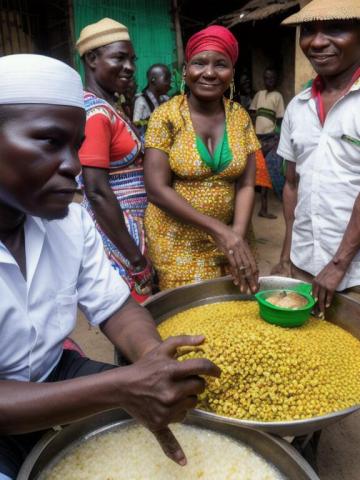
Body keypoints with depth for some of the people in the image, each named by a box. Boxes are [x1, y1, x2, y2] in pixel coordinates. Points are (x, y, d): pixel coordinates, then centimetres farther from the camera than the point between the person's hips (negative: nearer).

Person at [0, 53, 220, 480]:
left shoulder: (72, 220, -6)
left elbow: (113, 307, -5)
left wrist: (153, 356, -25)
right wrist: (120, 388, -38)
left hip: (55, 376, 5)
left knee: (175, 401, -5)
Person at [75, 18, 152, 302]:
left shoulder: (109, 108, 12)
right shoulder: (95, 112, -18)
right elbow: (96, 191, -23)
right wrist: (135, 256, -20)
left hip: (128, 225, 9)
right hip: (116, 231, -9)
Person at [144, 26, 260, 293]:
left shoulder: (240, 117, 0)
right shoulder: (166, 116, -10)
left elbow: (246, 185, -2)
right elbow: (157, 189, -16)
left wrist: (238, 235, -18)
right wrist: (218, 229, -20)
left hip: (227, 237, 4)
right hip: (176, 240, -3)